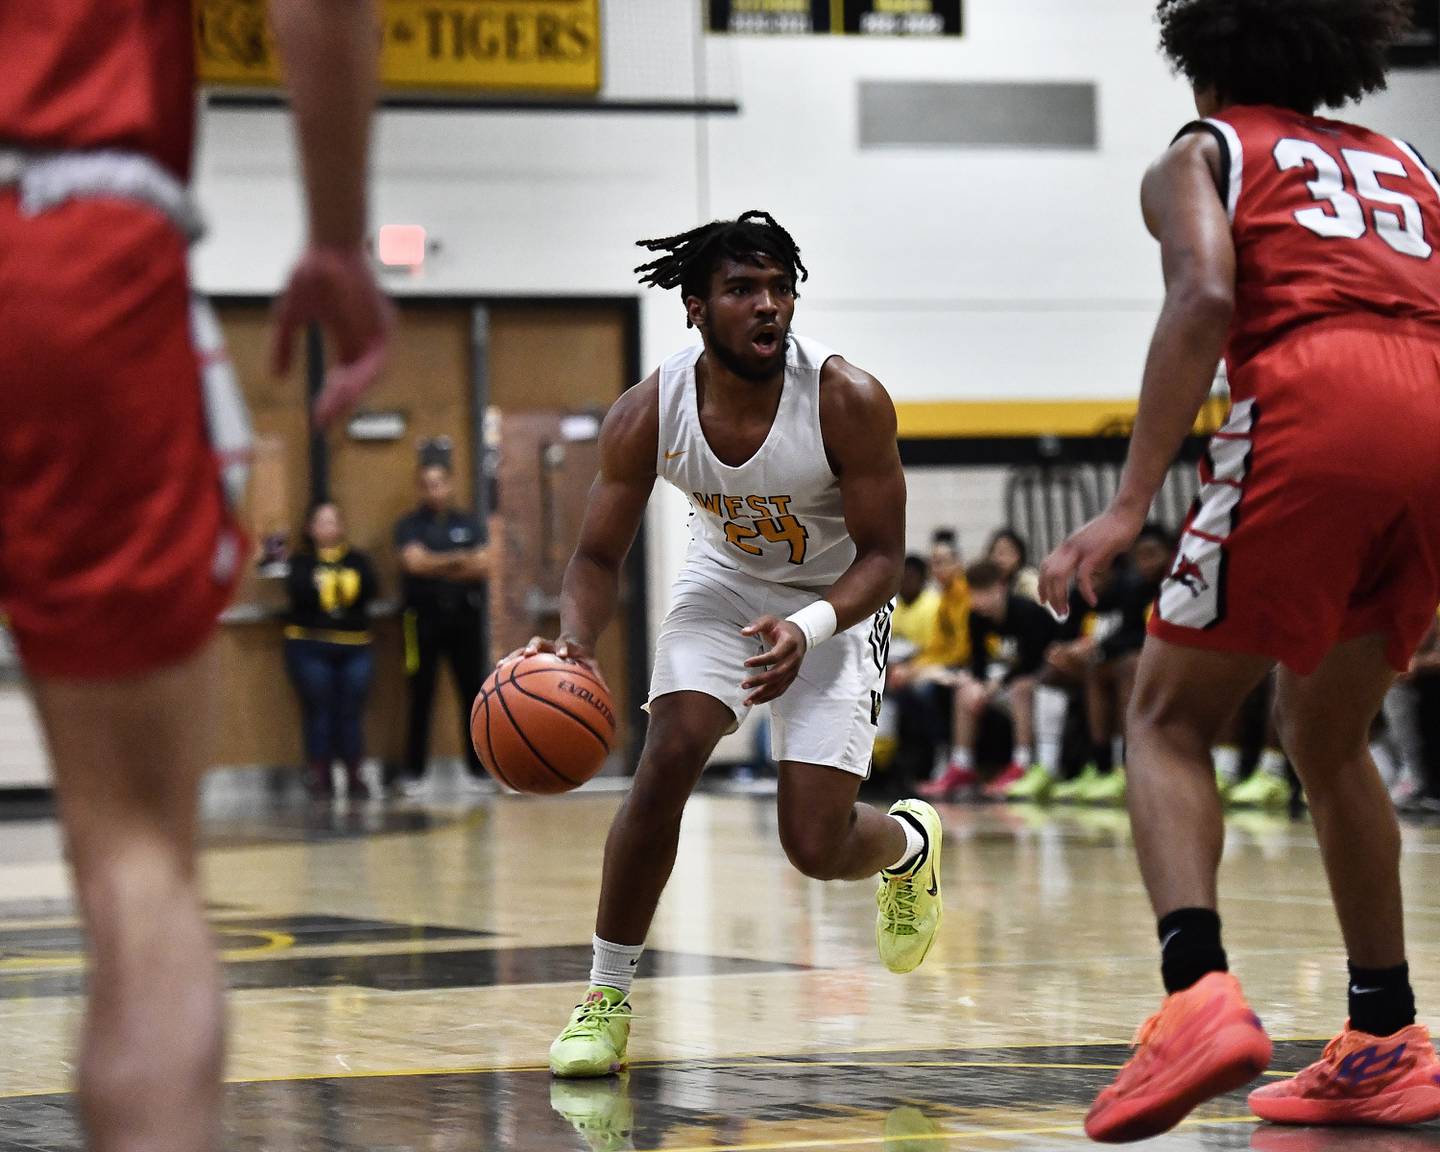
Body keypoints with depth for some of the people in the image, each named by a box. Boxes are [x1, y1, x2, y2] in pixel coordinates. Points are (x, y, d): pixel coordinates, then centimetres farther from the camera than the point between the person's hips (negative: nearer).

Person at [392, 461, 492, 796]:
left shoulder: (468, 524, 11)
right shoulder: (410, 526, 2)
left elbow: (484, 566, -1)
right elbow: (415, 561, -15)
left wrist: (438, 566, -12)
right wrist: (460, 560, -14)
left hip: (465, 615, 3)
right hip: (425, 616, -3)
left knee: (472, 693, 5)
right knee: (421, 697, 0)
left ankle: (479, 766, 12)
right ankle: (414, 772, 4)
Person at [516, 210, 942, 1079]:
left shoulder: (849, 402, -28)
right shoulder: (649, 414, -21)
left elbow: (882, 555, -22)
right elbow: (600, 557, -11)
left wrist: (807, 629, -41)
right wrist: (574, 642, -33)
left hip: (838, 599, -2)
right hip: (726, 580, 2)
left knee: (815, 845, -9)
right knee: (667, 762, -21)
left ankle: (911, 841, 31)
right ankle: (606, 997, -8)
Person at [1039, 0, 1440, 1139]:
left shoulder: (1202, 155, 17)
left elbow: (1206, 297, -4)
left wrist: (1130, 502, -10)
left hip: (1312, 401, -5)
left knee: (1169, 716, 5)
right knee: (1327, 735, 22)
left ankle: (1199, 990, -19)